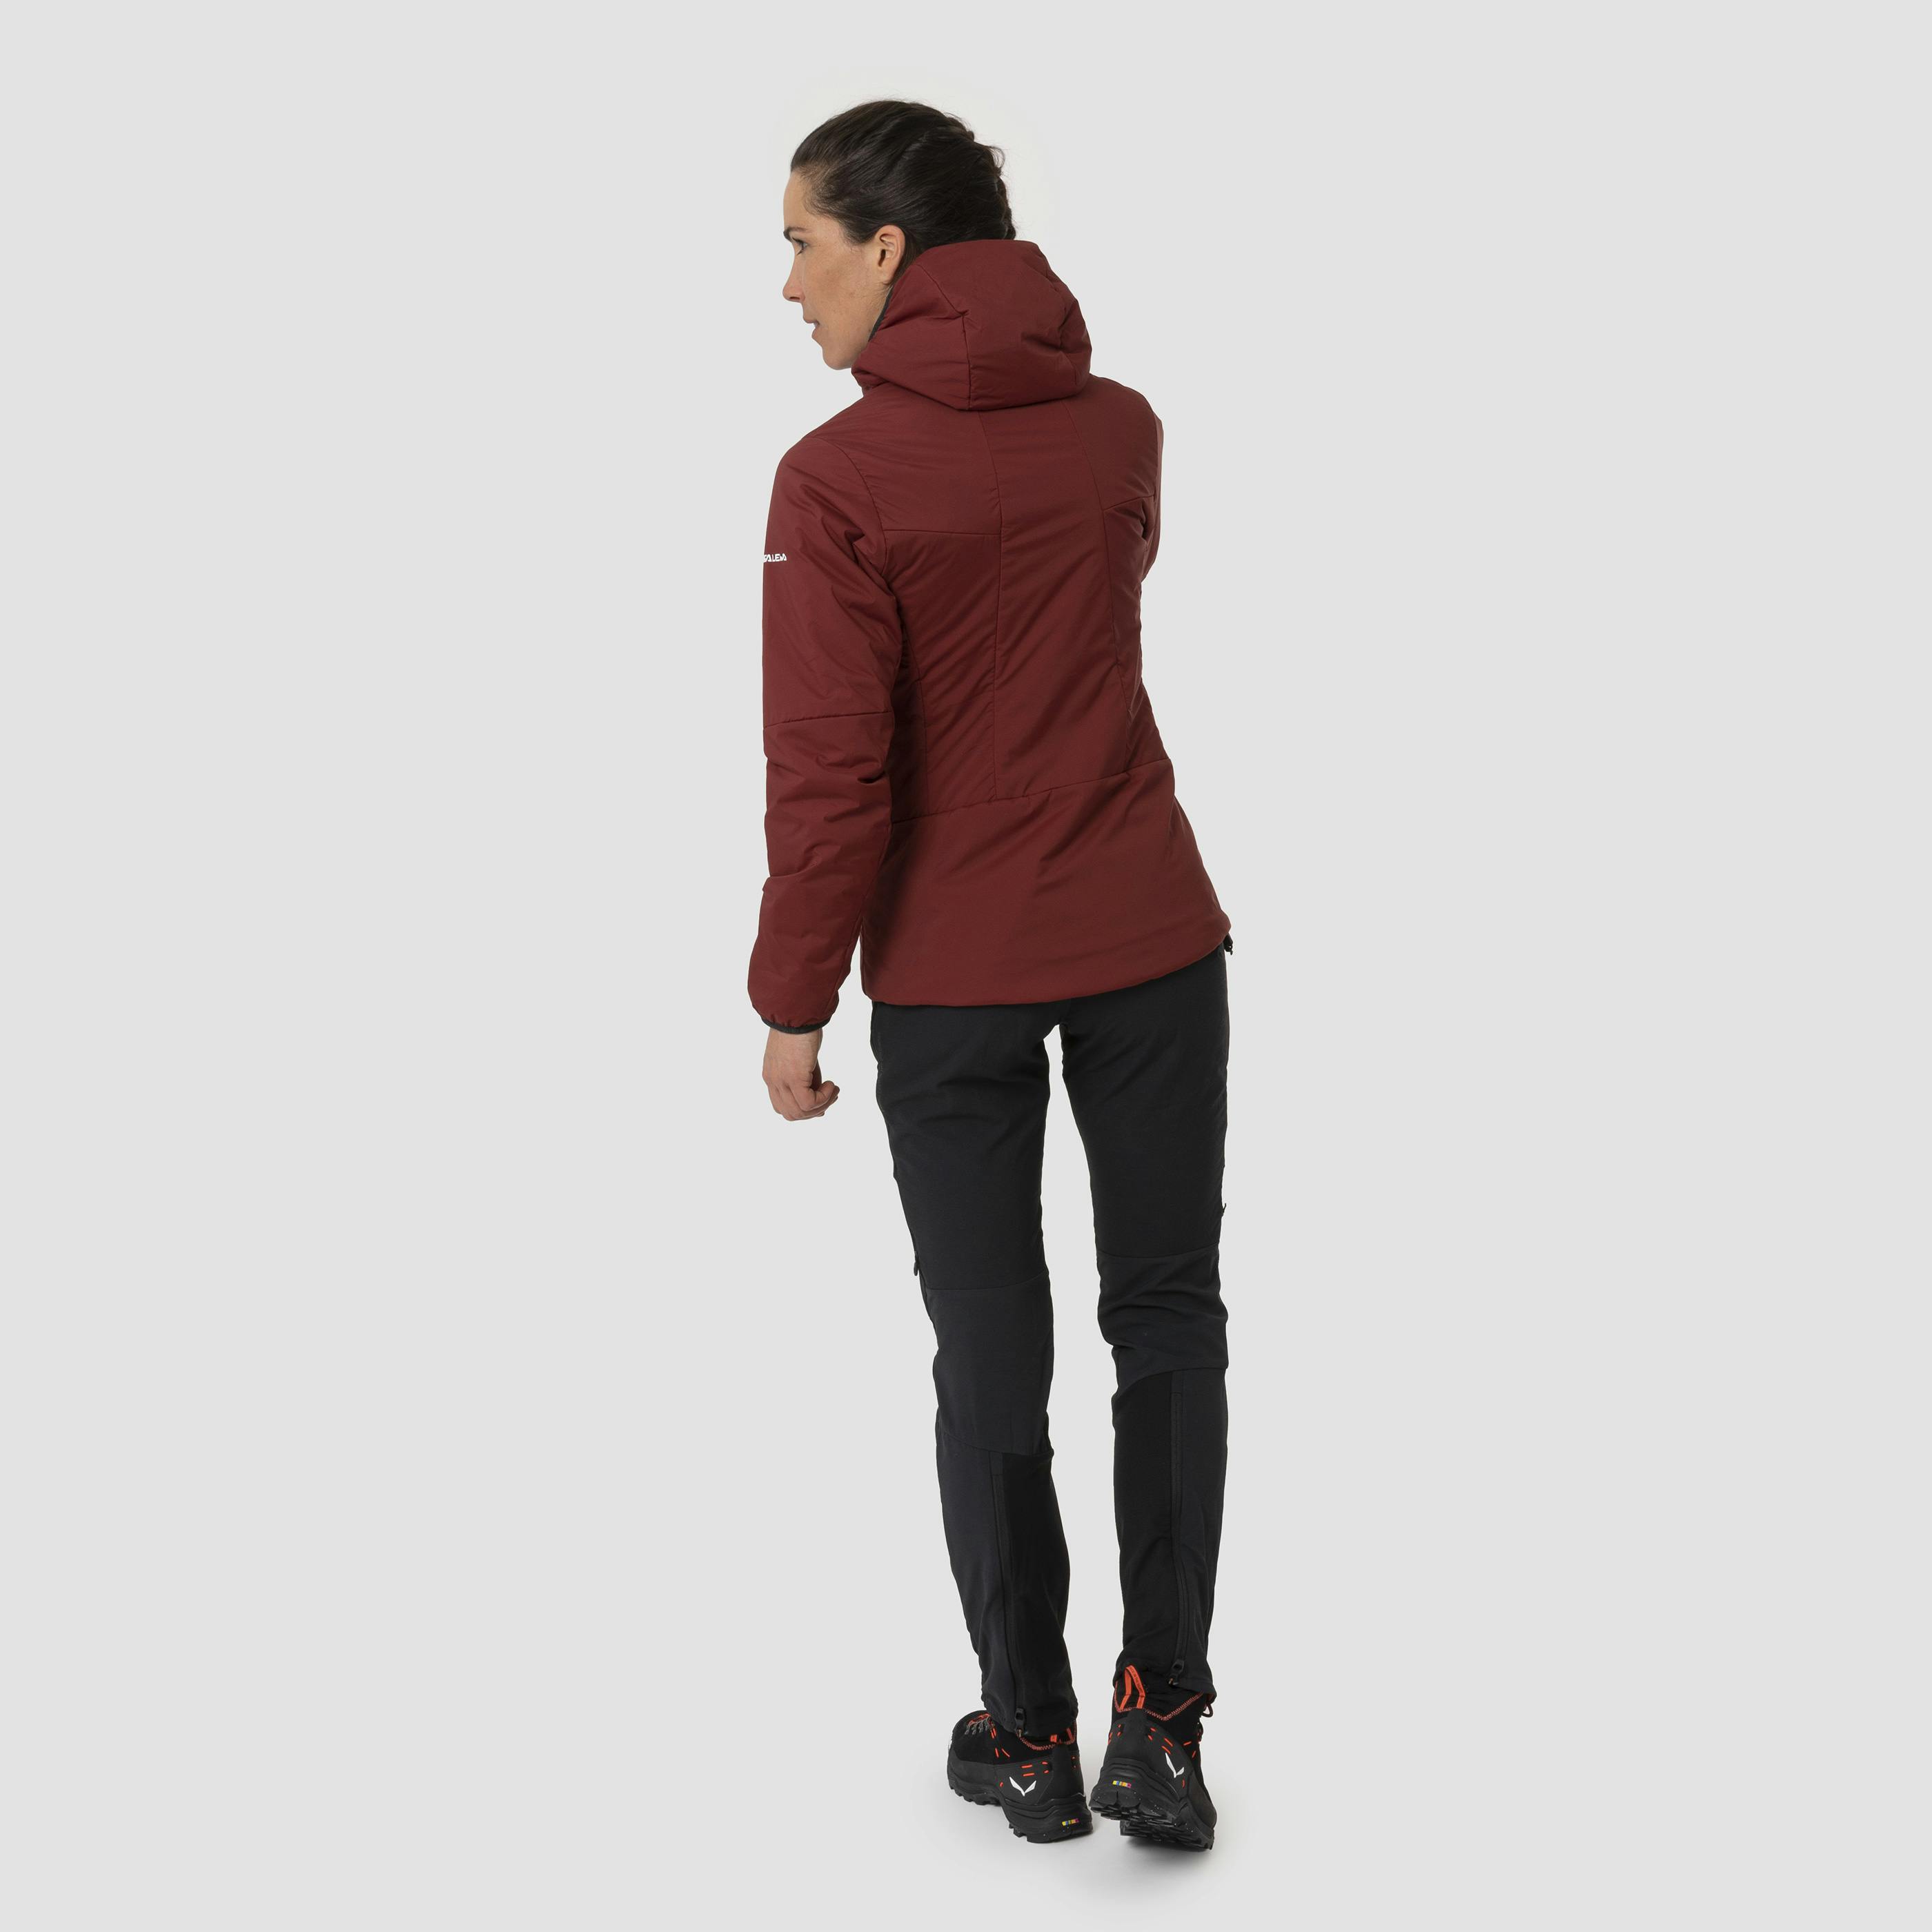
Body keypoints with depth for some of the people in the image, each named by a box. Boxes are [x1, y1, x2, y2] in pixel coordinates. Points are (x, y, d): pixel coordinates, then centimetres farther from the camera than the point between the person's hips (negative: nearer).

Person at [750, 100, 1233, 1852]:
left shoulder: (839, 478, -13)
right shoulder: (1124, 429, 3)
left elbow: (831, 777, -14)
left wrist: (794, 1002, -3)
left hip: (953, 973, -3)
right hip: (1154, 941, 4)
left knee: (991, 1357, 9)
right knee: (1169, 1322, 12)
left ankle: (1031, 1740, 19)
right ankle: (1162, 1724, 12)